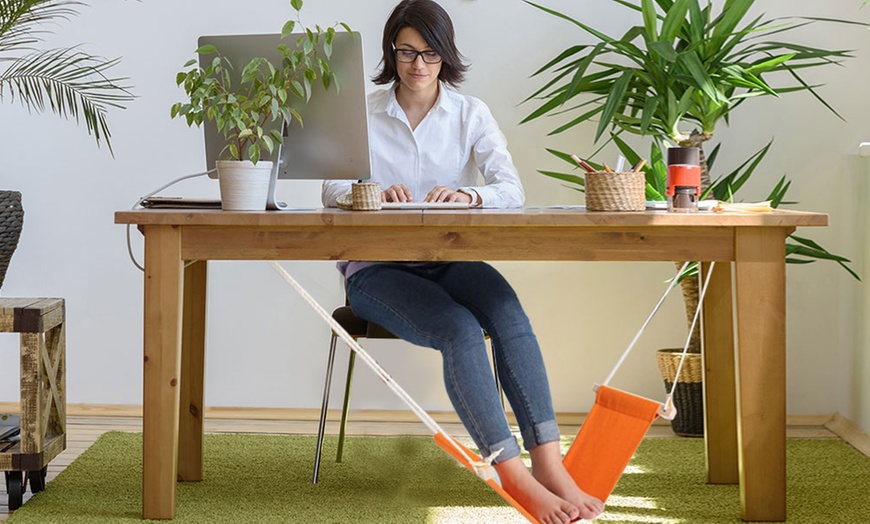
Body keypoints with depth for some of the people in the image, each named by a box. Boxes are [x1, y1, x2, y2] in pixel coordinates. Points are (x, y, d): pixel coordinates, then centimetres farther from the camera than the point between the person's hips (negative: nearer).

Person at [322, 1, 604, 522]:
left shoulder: (471, 114, 5)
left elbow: (512, 190, -9)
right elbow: (334, 191, -8)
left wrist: (468, 195, -31)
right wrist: (375, 195, -30)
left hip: (451, 259, 2)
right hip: (378, 268, -2)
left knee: (509, 313, -31)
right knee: (460, 329, -32)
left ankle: (548, 462, -36)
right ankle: (514, 474, -33)